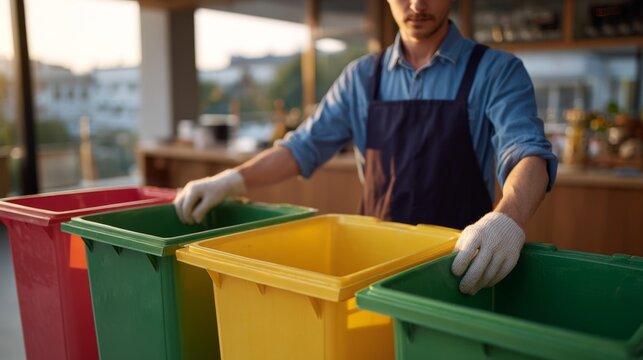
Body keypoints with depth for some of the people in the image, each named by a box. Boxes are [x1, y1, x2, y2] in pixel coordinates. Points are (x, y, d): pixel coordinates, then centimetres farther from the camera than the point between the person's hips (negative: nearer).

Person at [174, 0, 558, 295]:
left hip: (462, 264, -2)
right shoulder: (362, 77, 4)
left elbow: (526, 150, -20)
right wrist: (233, 179, -9)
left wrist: (508, 218, -42)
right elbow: (306, 146, 4)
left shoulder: (497, 72, -7)